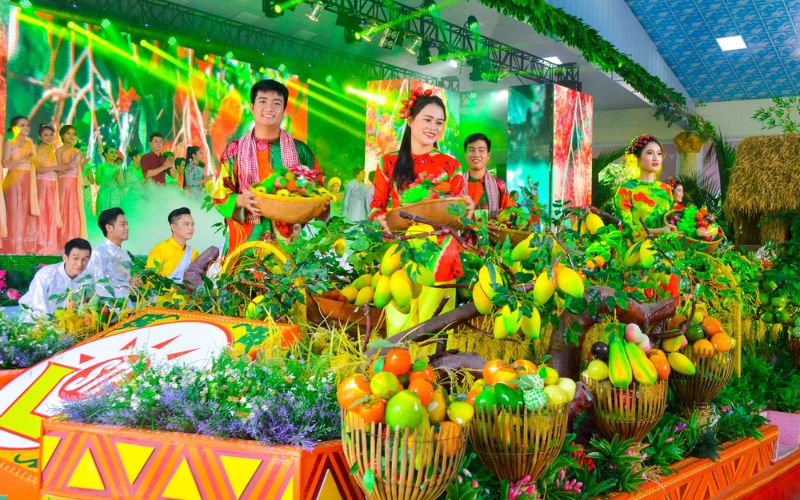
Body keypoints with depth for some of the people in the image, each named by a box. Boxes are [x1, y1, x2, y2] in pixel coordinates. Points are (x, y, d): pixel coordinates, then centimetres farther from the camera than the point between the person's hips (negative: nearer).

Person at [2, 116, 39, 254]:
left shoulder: (31, 144, 16)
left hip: (29, 182, 5)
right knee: (15, 212, -6)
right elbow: (5, 163, -12)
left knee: (29, 212, 2)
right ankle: (14, 247, -4)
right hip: (14, 181, -5)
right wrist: (22, 160, -19)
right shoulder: (9, 144, 0)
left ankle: (27, 246, 5)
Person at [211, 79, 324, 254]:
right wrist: (240, 200, -16)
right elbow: (219, 195, 4)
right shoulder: (234, 150, 5)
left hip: (289, 239, 1)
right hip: (246, 240, 0)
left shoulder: (299, 150, 6)